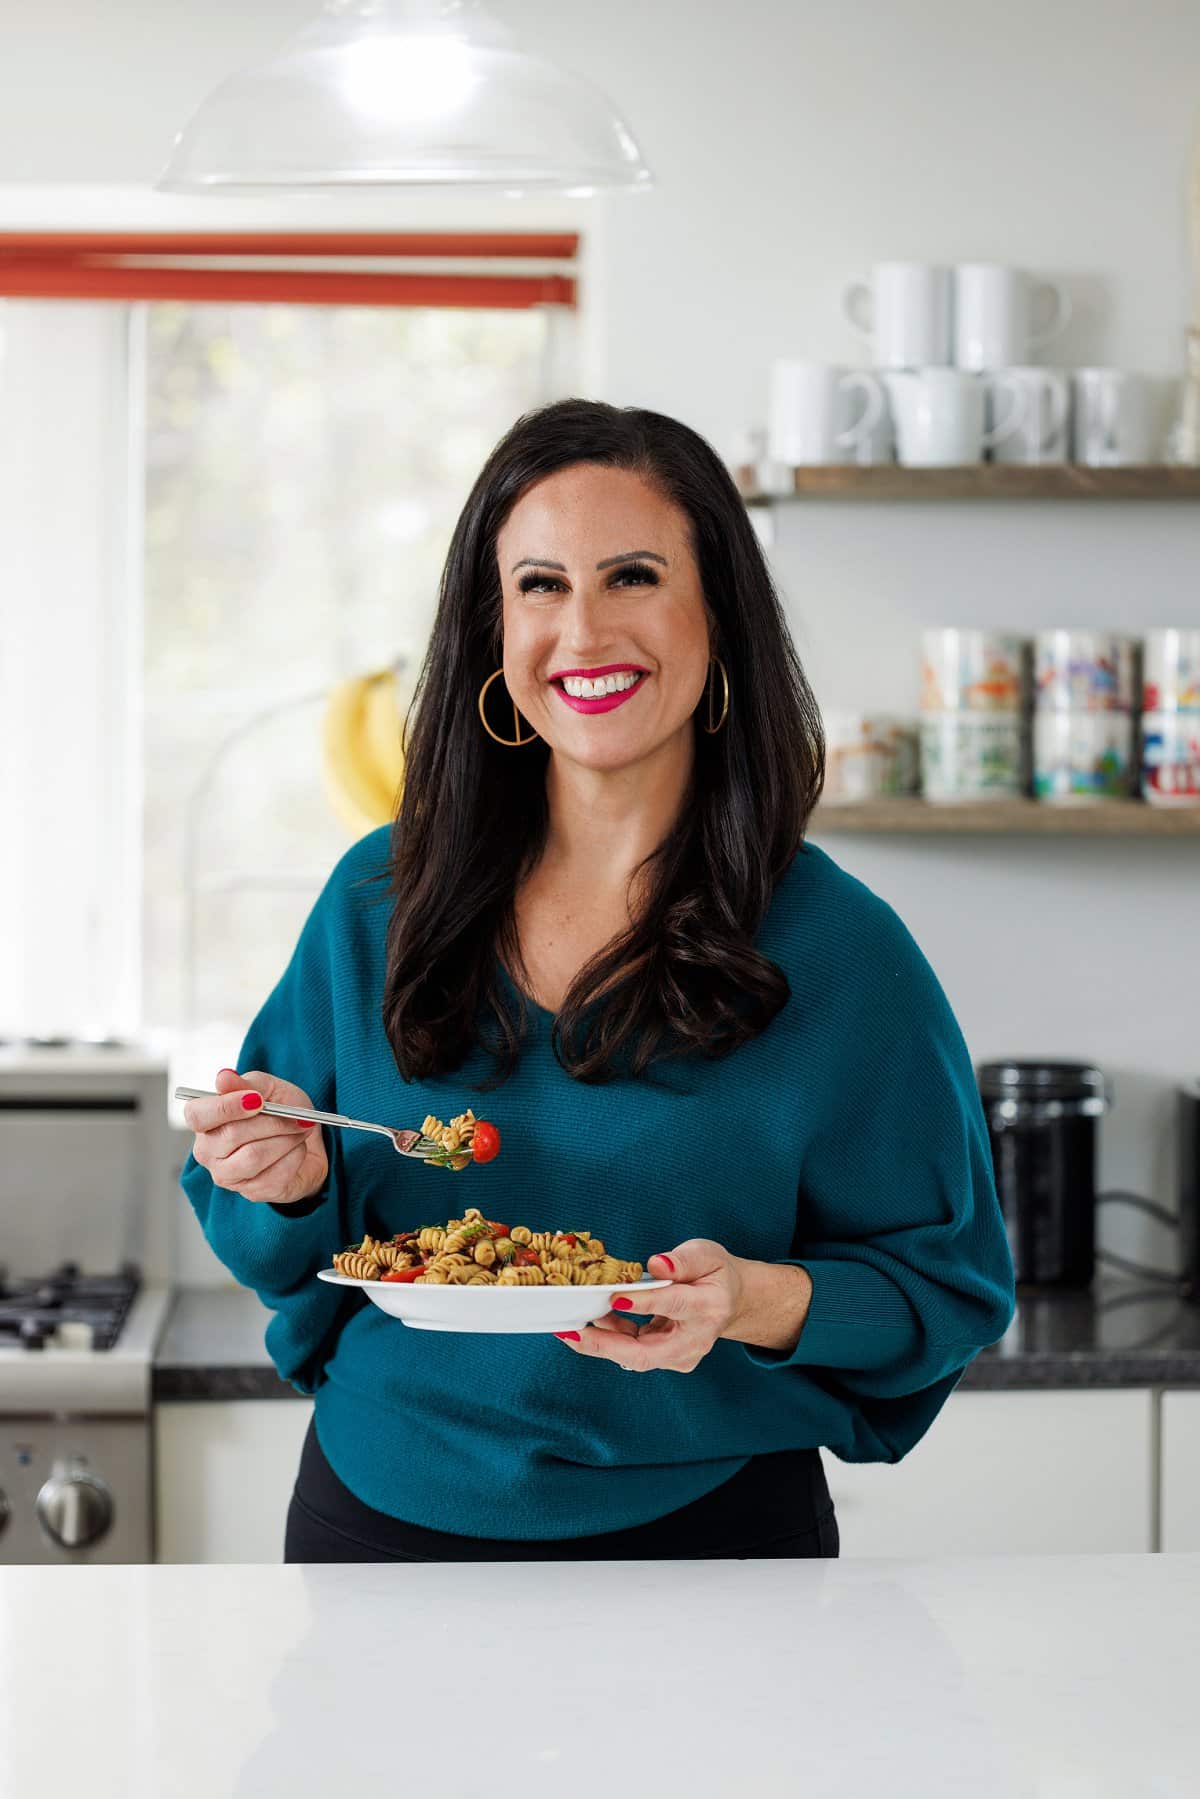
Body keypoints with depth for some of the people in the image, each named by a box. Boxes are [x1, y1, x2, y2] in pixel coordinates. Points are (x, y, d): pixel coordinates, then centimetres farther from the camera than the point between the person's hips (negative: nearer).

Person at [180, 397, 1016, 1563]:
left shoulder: (835, 948, -11)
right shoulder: (378, 901, -1)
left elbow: (947, 1283, -7)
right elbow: (292, 1261, 7)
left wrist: (764, 1303, -26)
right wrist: (294, 1185, -16)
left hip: (709, 1527, -3)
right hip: (379, 1513, 3)